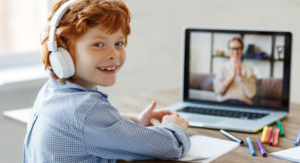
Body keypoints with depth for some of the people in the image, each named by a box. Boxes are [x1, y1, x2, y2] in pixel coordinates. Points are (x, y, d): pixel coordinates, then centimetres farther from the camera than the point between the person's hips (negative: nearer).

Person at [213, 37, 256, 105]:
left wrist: (241, 76, -9)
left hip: (242, 102, 0)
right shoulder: (222, 68, 10)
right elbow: (217, 90, -3)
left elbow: (251, 93, -2)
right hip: (224, 102, 0)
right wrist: (232, 76, -10)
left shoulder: (248, 69, 9)